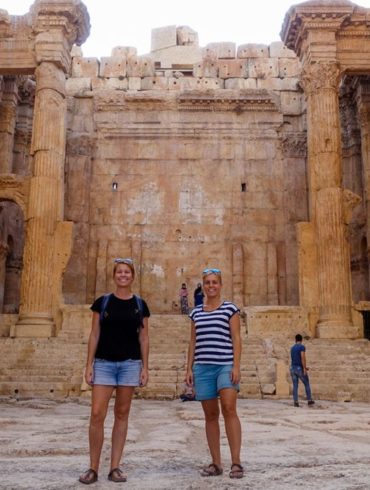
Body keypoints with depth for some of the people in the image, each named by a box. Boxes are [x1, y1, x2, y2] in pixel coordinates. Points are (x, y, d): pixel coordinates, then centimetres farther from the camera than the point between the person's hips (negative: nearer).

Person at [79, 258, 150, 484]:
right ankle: (93, 468, 6)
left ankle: (115, 467, 14)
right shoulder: (102, 302, 3)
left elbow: (144, 338, 6)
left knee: (122, 414, 6)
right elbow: (95, 335, 3)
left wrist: (145, 367, 0)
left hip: (130, 363, 1)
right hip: (104, 363, -1)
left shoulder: (140, 304, 5)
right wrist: (89, 364, -3)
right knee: (97, 414, -7)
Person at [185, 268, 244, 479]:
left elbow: (236, 339, -2)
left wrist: (236, 366, -10)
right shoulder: (196, 312, 14)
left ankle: (236, 462, -11)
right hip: (203, 367, 4)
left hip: (226, 365, -4)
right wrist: (189, 368, 9)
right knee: (210, 414, 6)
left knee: (229, 408, -17)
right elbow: (193, 342, 15)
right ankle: (216, 463, 13)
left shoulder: (230, 308, 3)